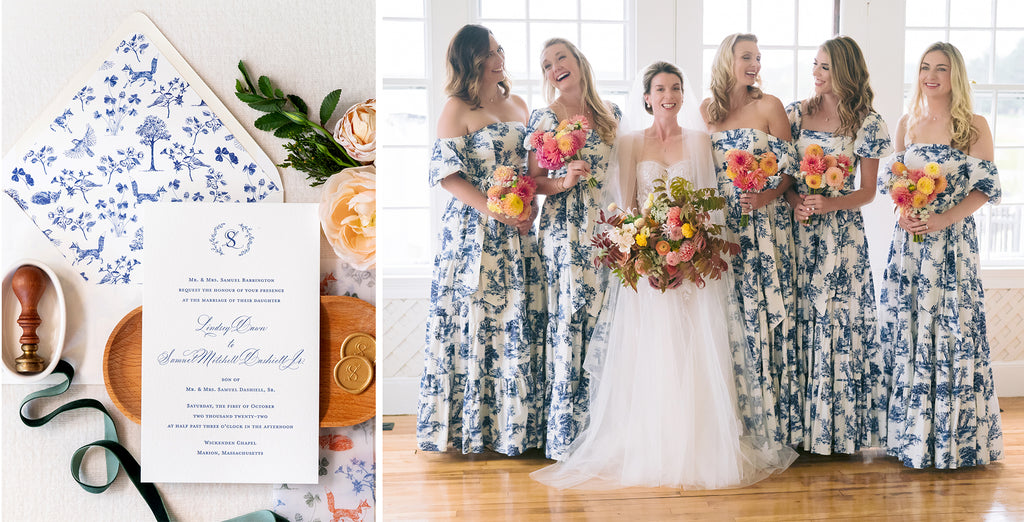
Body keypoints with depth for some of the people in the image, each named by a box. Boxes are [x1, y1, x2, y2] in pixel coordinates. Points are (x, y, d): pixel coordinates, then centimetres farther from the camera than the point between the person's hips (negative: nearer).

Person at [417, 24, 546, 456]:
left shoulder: (518, 105, 15)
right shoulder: (457, 109, -4)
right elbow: (447, 173, -10)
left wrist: (526, 207, 0)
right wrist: (496, 211, -16)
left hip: (517, 231, 5)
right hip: (473, 232, -5)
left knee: (518, 321, 4)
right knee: (472, 319, -3)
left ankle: (515, 424, 13)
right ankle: (467, 425, 8)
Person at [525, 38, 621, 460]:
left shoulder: (611, 113, 14)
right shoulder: (544, 117, 1)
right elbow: (533, 181, -1)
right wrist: (563, 182, -18)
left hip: (606, 229, 4)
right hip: (563, 230, -4)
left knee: (601, 316, 1)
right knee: (569, 318, -8)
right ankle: (566, 434, -1)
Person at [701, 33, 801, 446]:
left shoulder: (769, 106, 1)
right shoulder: (707, 110, 10)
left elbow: (789, 169, -2)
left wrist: (764, 198, -20)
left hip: (765, 225, -3)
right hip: (721, 227, 3)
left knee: (764, 312, -5)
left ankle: (770, 419, 4)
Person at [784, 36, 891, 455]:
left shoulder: (867, 124, 1)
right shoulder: (796, 113, 9)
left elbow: (868, 191, 0)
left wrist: (829, 204, -17)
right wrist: (794, 200, -10)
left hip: (843, 234, -2)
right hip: (798, 229, 2)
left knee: (841, 321, -2)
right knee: (798, 320, 2)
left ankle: (840, 428, 9)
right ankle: (801, 427, 11)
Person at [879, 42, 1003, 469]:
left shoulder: (974, 127, -1)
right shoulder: (907, 124, 11)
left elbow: (986, 188, -4)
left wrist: (942, 219, -16)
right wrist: (903, 212, -4)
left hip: (953, 241, -4)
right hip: (908, 239, 4)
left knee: (950, 329, -3)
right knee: (905, 329, 4)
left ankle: (953, 435, 9)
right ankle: (911, 433, 15)